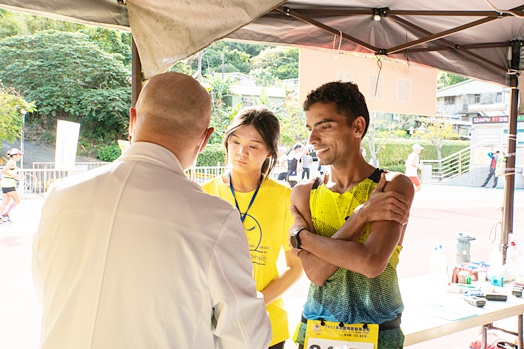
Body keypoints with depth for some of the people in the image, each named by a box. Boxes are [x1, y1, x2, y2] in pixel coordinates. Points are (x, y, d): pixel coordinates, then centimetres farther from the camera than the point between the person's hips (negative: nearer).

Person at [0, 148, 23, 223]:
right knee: (17, 200, -1)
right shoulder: (12, 162, -10)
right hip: (9, 184, -9)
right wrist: (15, 176, -18)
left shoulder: (11, 162, 18)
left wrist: (16, 176, 16)